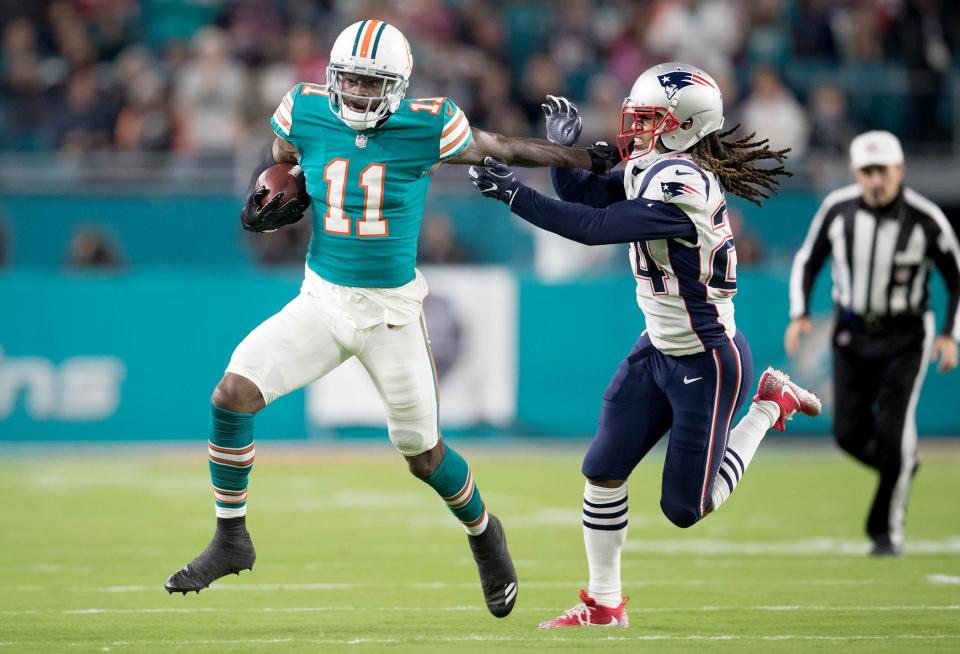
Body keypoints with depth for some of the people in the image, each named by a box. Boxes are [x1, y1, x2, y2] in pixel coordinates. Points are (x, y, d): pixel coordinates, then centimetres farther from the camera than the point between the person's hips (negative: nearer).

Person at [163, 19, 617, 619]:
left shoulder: (427, 128, -15)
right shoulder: (307, 114, -7)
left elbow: (504, 149, 0)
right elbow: (277, 162, 14)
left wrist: (594, 159, 3)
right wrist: (263, 203, -7)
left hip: (391, 310, -2)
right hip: (321, 300, 2)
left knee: (424, 455, 8)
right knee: (233, 394, -17)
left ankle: (483, 533, 41)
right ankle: (231, 541, -1)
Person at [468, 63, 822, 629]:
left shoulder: (681, 187, -28)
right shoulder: (651, 171, -1)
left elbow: (593, 227, -31)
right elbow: (585, 196, 8)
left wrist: (513, 193, -31)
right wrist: (563, 148, -11)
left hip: (706, 364, -8)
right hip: (658, 350, 8)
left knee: (685, 509, 3)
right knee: (603, 470, 2)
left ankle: (770, 406, 20)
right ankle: (604, 604, 15)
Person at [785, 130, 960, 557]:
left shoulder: (926, 219, -17)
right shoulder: (838, 209, -10)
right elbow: (807, 260, 6)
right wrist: (799, 314, -6)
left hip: (906, 336, -3)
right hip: (852, 333, 3)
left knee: (893, 430, -14)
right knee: (849, 432, -1)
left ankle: (887, 530, 1)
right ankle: (901, 470, 31)